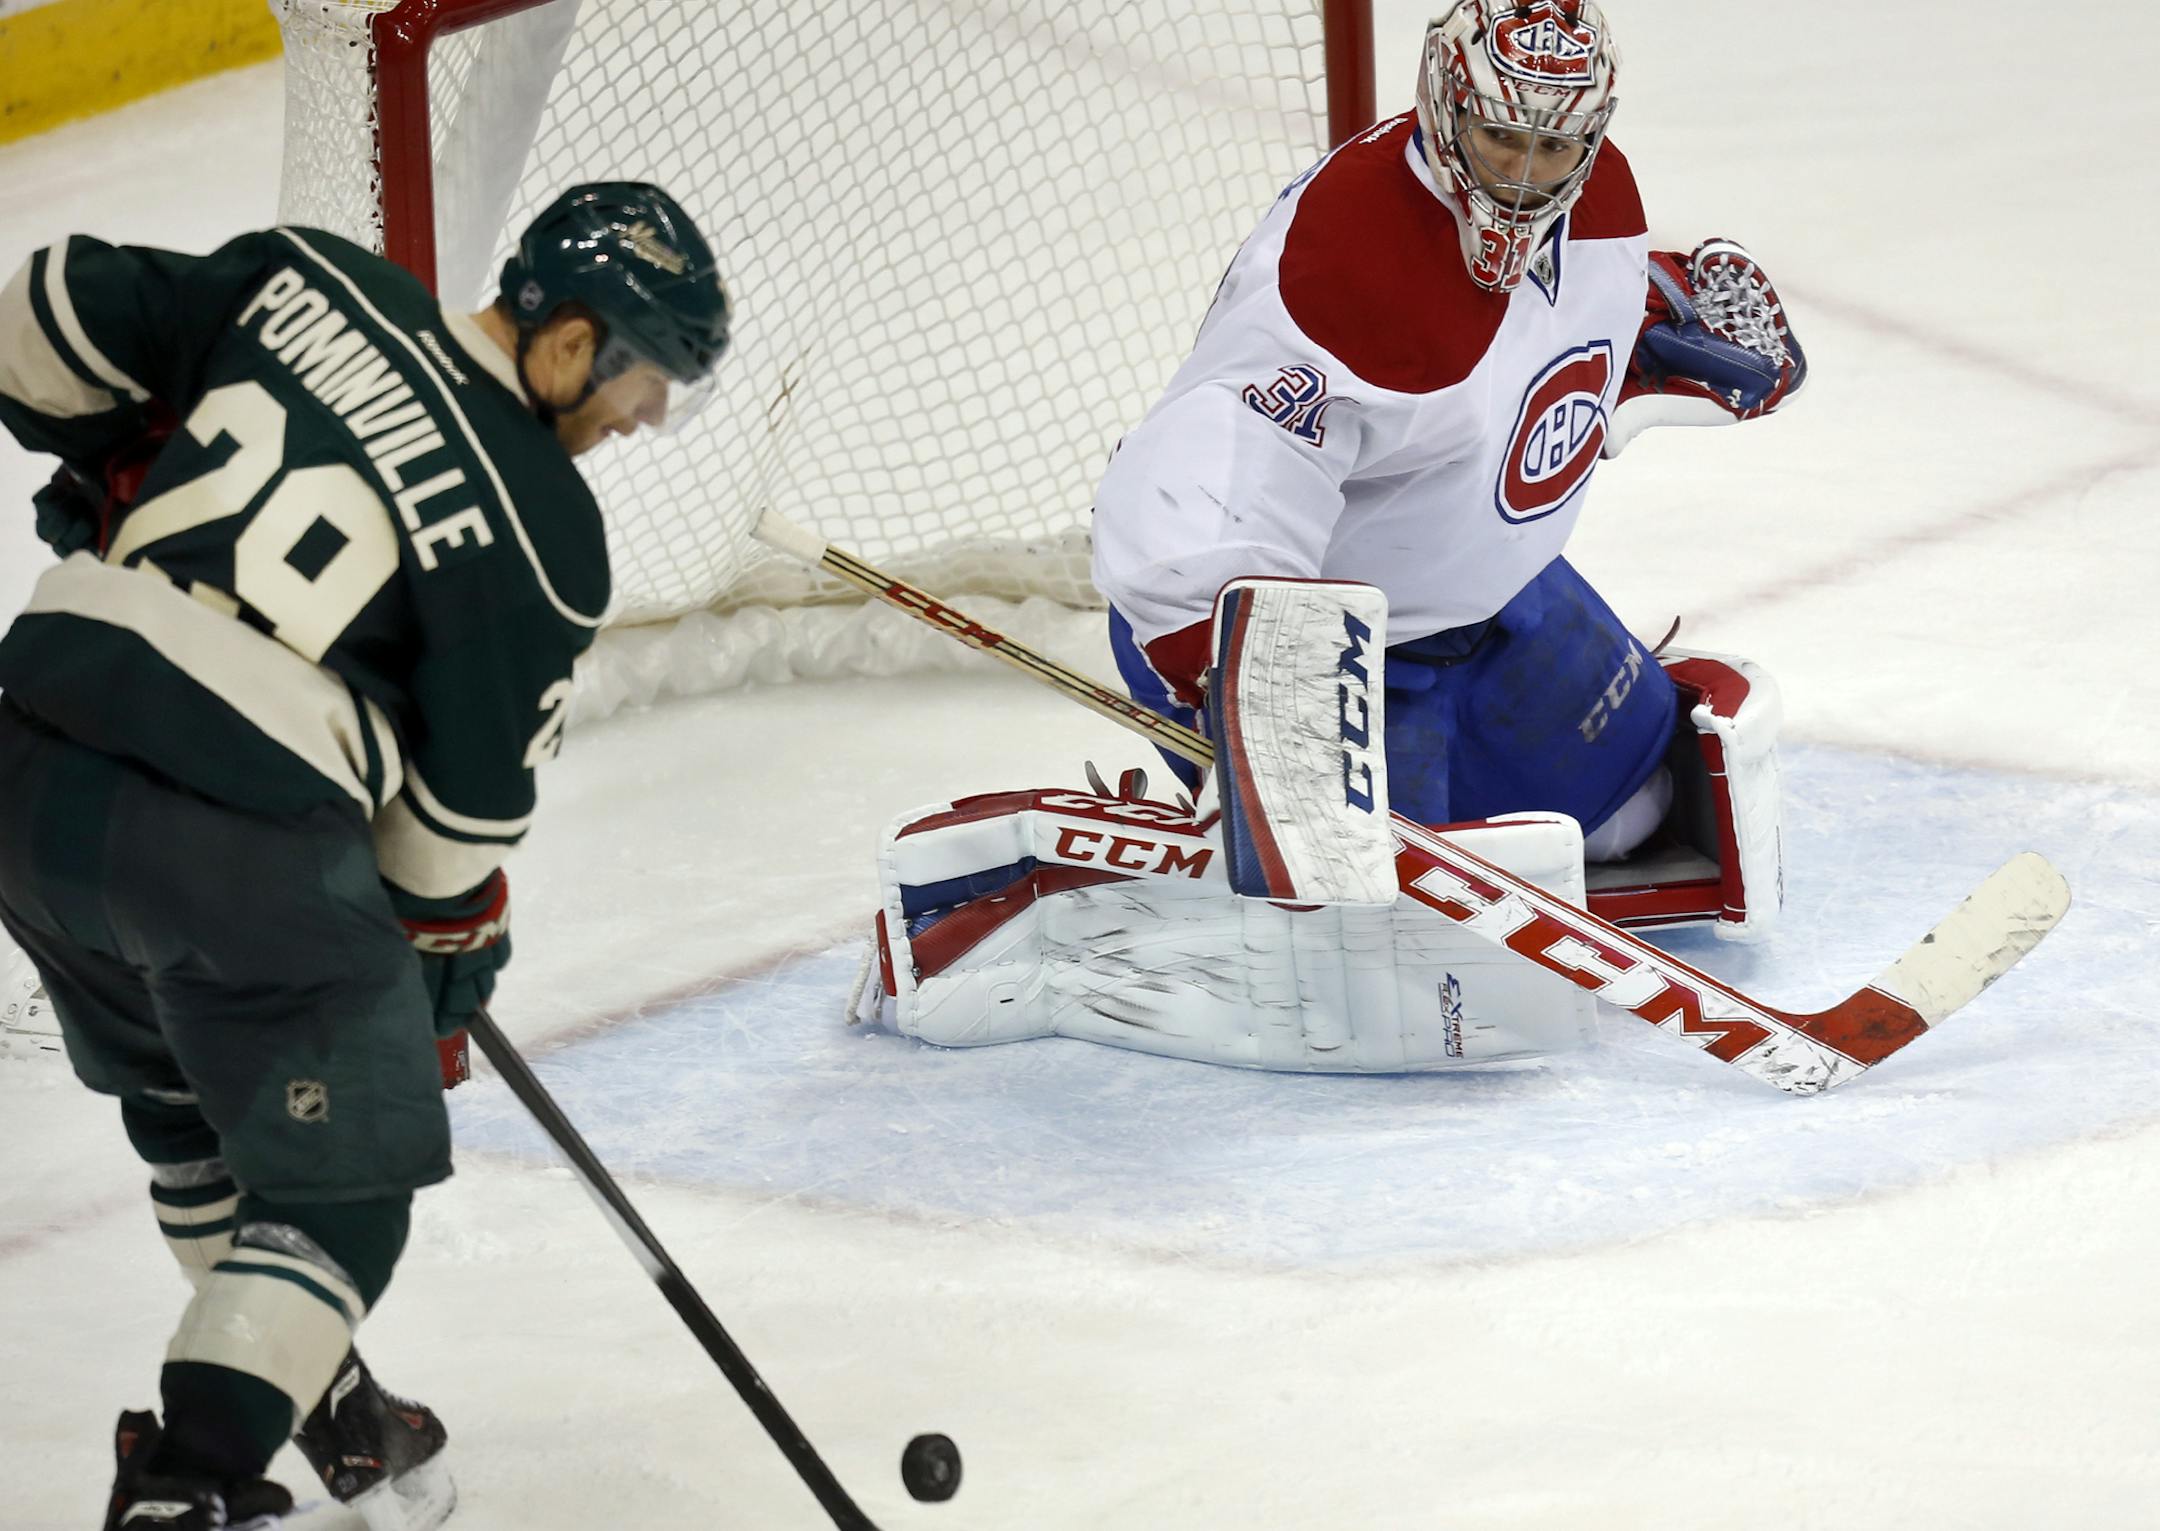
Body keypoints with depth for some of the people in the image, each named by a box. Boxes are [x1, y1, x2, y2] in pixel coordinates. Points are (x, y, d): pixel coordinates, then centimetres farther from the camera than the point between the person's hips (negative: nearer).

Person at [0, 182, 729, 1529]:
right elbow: (470, 794, 4)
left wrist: (112, 467, 27)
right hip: (240, 845, -7)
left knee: (188, 1095, 28)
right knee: (344, 1182, 7)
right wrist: (452, 940, 21)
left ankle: (315, 1396, 42)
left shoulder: (308, 281, 7)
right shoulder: (544, 535, -4)